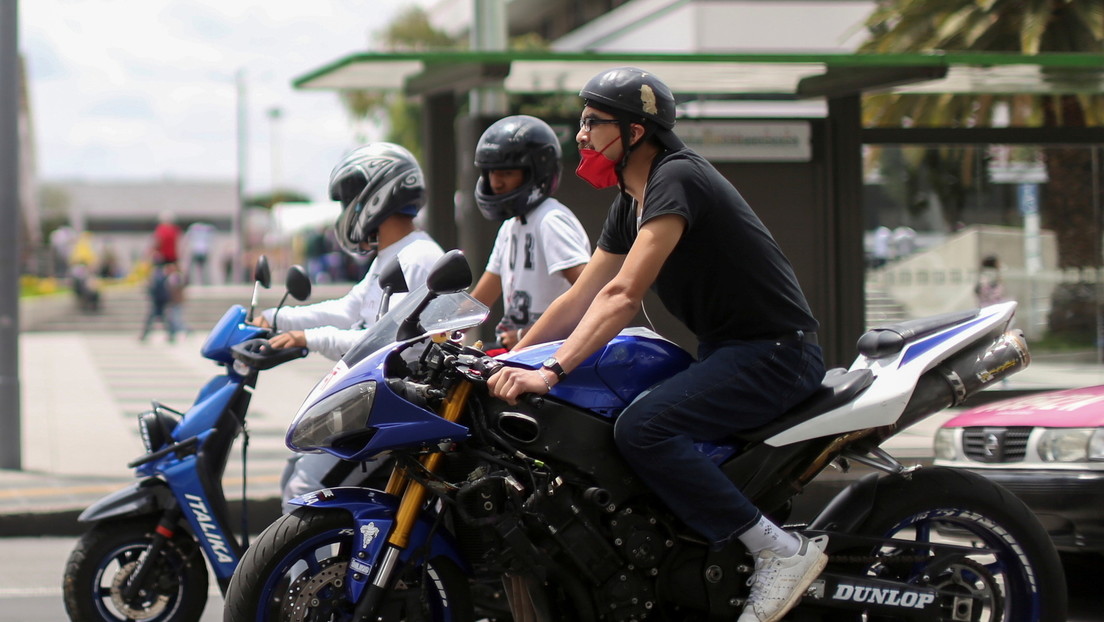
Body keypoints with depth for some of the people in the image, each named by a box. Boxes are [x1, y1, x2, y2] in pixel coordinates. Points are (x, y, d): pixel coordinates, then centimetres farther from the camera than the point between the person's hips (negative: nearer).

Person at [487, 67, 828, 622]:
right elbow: (580, 299, 18)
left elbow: (623, 296, -27)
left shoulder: (676, 179, -17)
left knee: (640, 429, -27)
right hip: (726, 349, 10)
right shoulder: (631, 201, 13)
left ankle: (781, 550, -21)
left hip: (775, 352, -10)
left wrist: (550, 372, -32)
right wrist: (508, 361, 12)